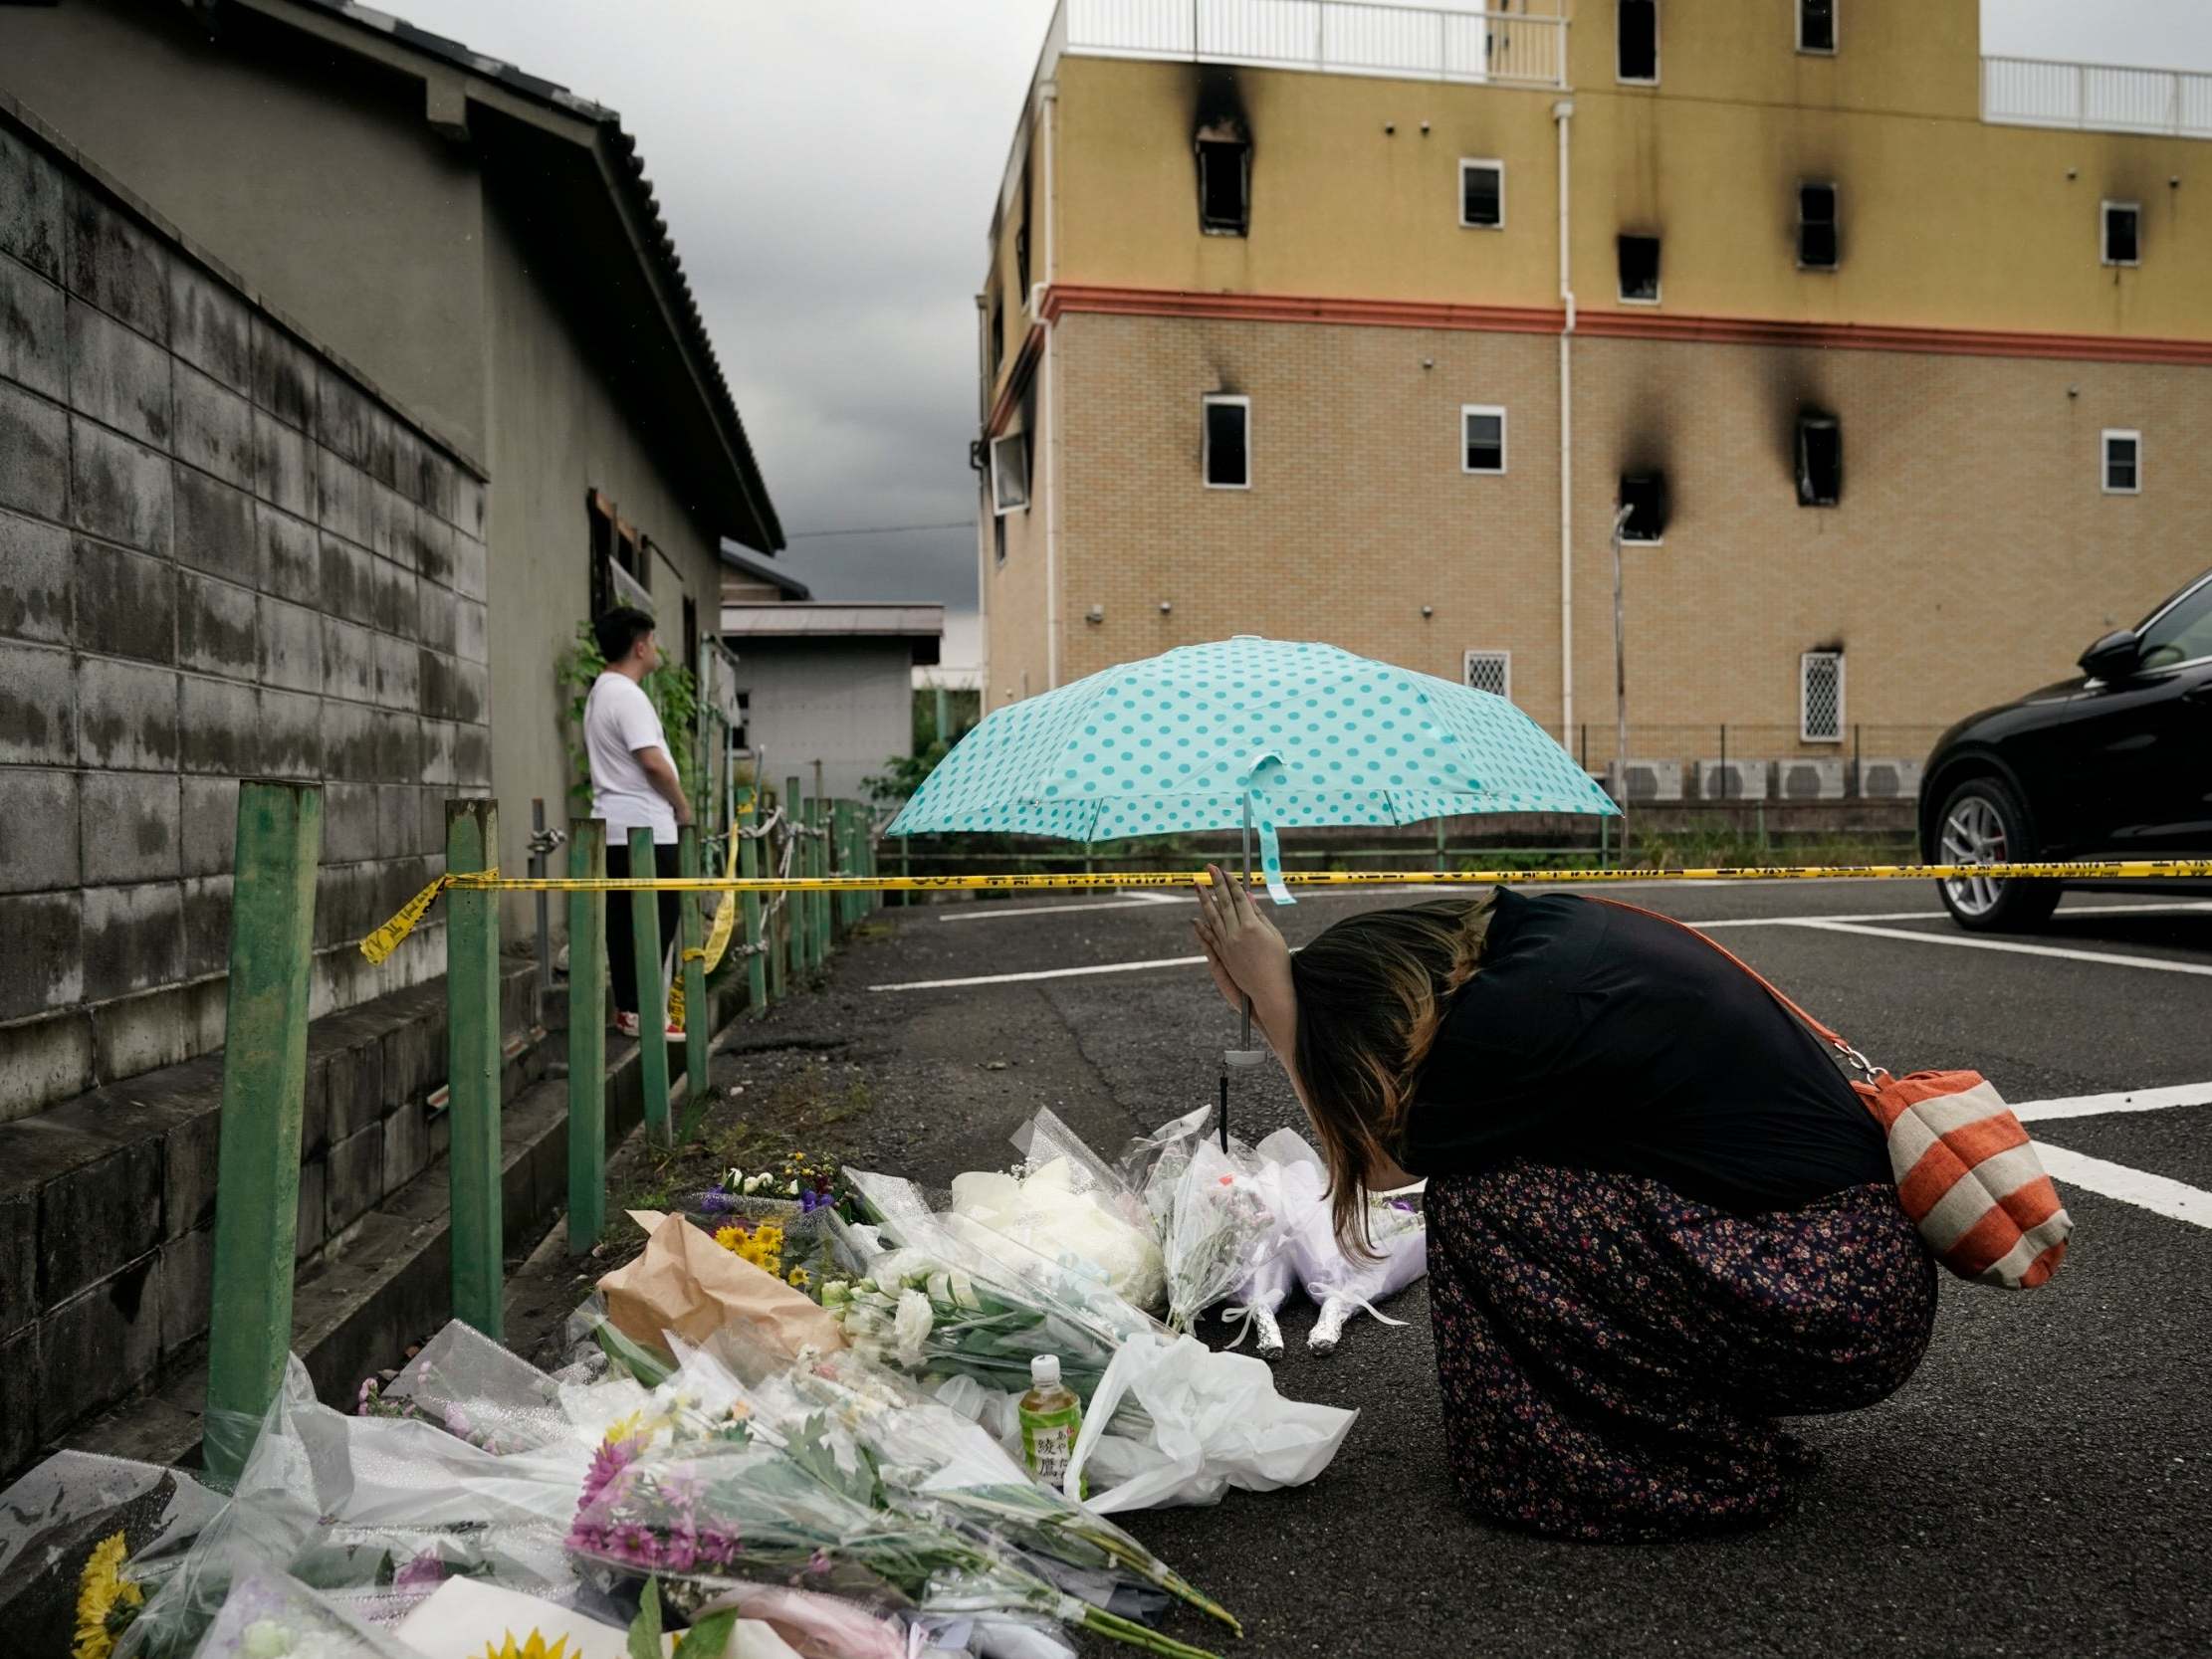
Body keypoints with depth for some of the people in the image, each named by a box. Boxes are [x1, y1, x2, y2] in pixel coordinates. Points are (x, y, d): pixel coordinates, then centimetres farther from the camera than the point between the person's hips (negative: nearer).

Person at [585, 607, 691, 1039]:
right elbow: (653, 762, -22)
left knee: (624, 922, 10)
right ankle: (644, 1012, -3)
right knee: (655, 923, -5)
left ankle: (628, 1008, 14)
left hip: (616, 828, 10)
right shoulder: (627, 695, -15)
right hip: (644, 828, -10)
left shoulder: (600, 693, 17)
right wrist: (683, 806, -7)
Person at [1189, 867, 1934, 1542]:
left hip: (1839, 1317, -9)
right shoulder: (1549, 925, 4)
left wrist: (1274, 997, -3)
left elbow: (1379, 1163, -4)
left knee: (1481, 1200, -13)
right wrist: (1272, 995, 11)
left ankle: (1700, 1476, 2)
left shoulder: (1512, 1015, -22)